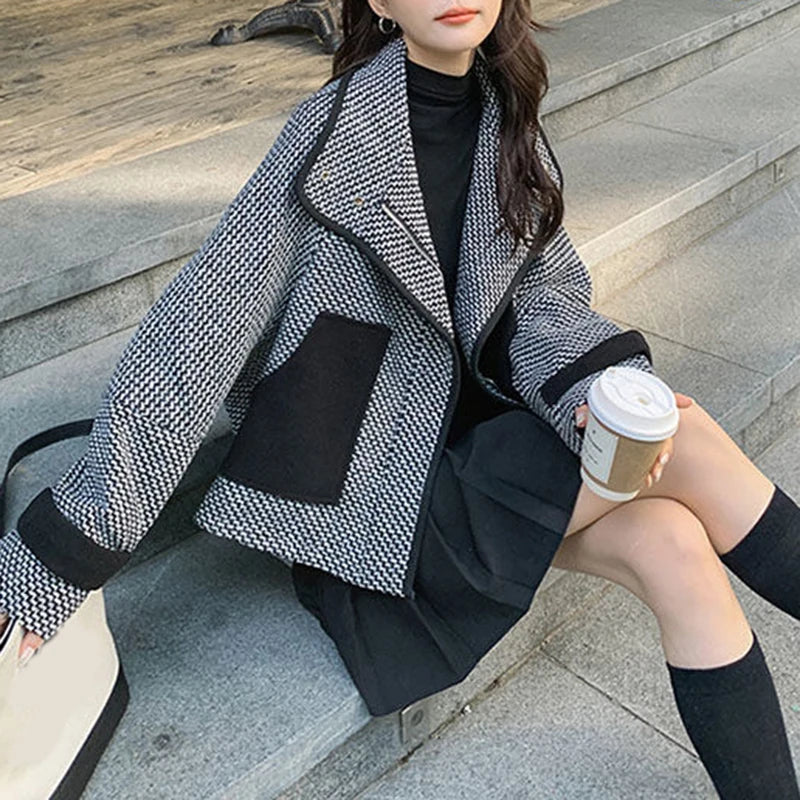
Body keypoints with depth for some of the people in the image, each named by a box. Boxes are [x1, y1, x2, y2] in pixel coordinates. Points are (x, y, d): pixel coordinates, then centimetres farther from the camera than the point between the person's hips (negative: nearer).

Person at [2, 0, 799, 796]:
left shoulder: (505, 118, 2)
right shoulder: (337, 133, -17)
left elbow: (542, 296, 2)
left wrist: (595, 389, -22)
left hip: (478, 418, 6)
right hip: (384, 484, -6)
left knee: (673, 546, -16)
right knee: (686, 443, -19)